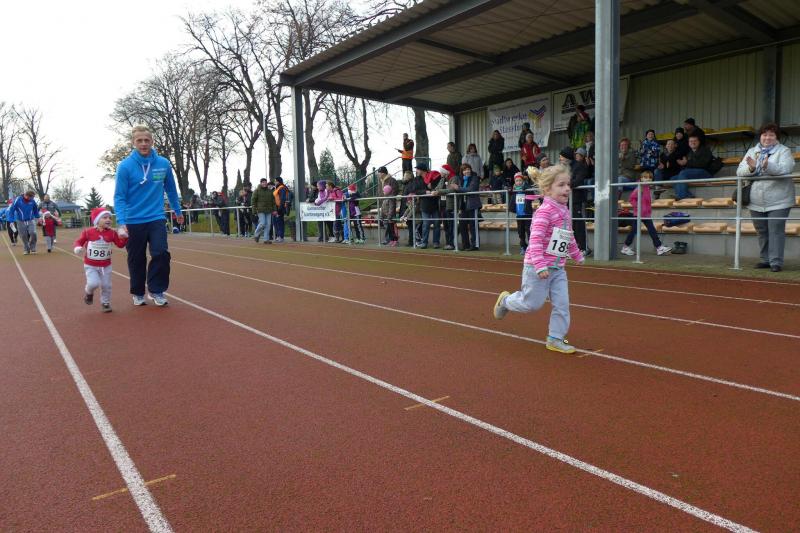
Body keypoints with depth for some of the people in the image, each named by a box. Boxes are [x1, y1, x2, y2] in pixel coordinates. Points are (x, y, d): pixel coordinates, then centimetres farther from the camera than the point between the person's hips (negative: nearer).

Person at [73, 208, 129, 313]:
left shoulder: (112, 233, -4)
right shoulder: (88, 232, -10)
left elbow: (120, 244, -4)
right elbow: (79, 241, 0)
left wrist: (123, 236, -23)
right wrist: (77, 248, -21)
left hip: (106, 265, 2)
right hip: (90, 265, -2)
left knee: (106, 285, 6)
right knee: (94, 283, -17)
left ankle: (105, 303, 27)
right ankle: (88, 292, 19)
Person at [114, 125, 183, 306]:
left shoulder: (163, 164, -2)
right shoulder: (125, 166, -9)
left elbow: (171, 190, 14)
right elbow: (119, 197, -10)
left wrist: (178, 210, 22)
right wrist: (121, 223, -20)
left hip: (156, 219, 1)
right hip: (134, 221, -1)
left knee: (161, 253, -14)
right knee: (137, 260, 9)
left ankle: (156, 290, 4)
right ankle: (138, 293, 27)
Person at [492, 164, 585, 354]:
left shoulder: (564, 211, 8)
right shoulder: (545, 211, -20)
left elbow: (569, 238, 23)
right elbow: (535, 240, -26)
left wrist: (577, 256, 30)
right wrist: (540, 266, -31)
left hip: (558, 268, 8)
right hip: (538, 268, -8)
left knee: (562, 304, 4)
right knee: (532, 303, 3)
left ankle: (555, 338, 16)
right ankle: (506, 300, 30)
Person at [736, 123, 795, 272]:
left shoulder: (784, 151, 2)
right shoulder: (752, 152, 14)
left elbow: (785, 169, -17)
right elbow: (739, 171, 3)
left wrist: (768, 166, -34)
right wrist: (751, 168, -18)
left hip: (778, 202, -4)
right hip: (756, 202, 4)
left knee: (776, 231, -7)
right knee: (762, 232, 12)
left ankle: (776, 262, -2)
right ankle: (765, 260, 22)